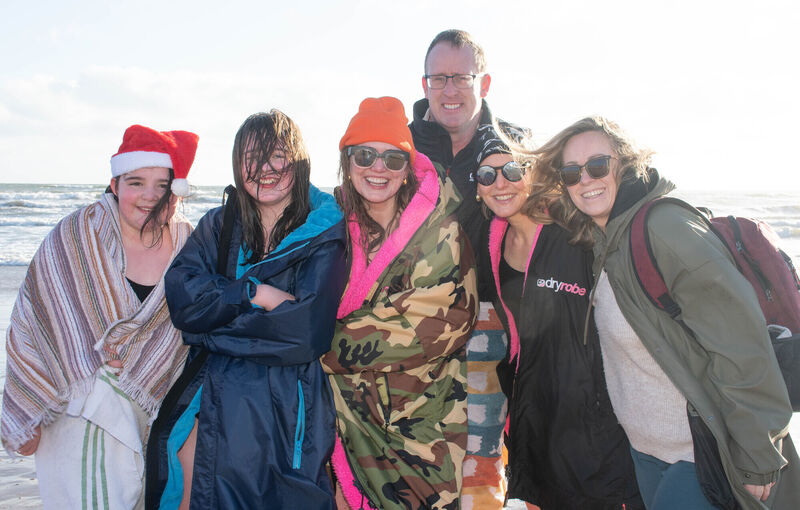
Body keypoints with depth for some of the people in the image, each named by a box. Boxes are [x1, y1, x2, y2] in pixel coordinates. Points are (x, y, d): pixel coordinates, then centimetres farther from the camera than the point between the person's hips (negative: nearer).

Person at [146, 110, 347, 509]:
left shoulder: (325, 235, -2)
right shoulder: (218, 226, 12)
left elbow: (306, 333, -14)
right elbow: (181, 297, -3)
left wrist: (213, 321, -8)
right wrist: (257, 293, -14)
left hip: (284, 406, -3)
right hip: (208, 393, 4)